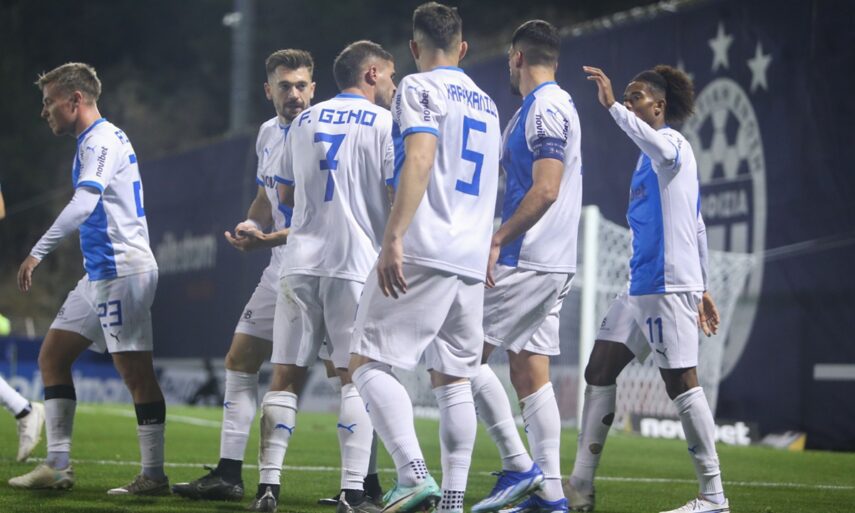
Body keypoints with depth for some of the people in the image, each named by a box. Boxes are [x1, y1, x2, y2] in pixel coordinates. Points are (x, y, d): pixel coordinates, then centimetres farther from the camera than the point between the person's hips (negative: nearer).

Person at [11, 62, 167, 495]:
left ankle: (153, 476, -6)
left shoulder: (101, 140, -12)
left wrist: (38, 252, -29)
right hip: (101, 274, 11)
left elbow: (83, 204, -26)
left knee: (135, 371, -8)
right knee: (52, 356, 10)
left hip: (121, 270, -11)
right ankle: (57, 466, 11)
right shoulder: (96, 140, 19)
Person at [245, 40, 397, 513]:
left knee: (285, 376, 5)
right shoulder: (385, 123, 0)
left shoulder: (304, 122, 15)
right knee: (356, 377, -1)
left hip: (301, 261, 4)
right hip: (356, 263, -4)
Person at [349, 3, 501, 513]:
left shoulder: (421, 88, -1)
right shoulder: (487, 104, 22)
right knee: (454, 379, 9)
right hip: (473, 260, 7)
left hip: (424, 251, -7)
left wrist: (393, 238, -22)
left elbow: (419, 159, -16)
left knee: (369, 362, -6)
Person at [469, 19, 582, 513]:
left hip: (528, 262, -10)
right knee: (530, 374, 8)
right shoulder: (553, 106, 19)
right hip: (551, 265, 10)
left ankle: (519, 464, -8)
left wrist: (496, 241, -20)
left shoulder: (545, 108, -12)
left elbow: (545, 190, -21)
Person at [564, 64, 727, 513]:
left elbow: (661, 148, -34)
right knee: (599, 370, 8)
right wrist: (701, 287, 28)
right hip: (641, 287, 10)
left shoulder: (673, 142, -6)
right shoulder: (653, 155, 23)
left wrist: (613, 106, -37)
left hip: (668, 286, -10)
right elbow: (696, 226, 26)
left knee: (681, 383, -9)